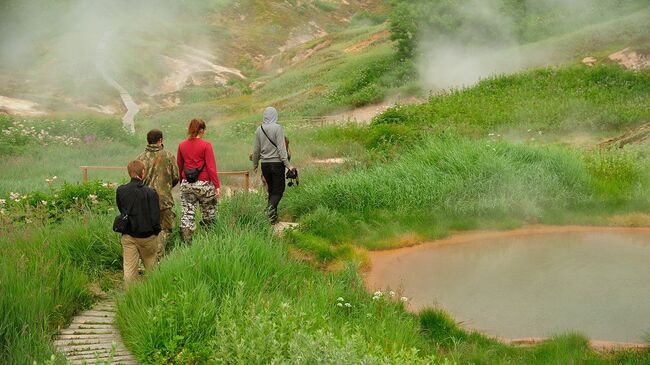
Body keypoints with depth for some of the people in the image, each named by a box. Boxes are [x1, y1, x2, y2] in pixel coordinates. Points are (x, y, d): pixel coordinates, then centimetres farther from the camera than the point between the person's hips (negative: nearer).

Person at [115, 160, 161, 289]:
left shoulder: (120, 191, -5)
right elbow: (155, 216, -13)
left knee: (129, 267, 5)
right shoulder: (150, 192, -15)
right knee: (150, 265, 16)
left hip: (128, 236, 2)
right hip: (147, 236, -2)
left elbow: (121, 210, 9)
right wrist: (156, 231, 3)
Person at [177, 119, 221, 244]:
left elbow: (179, 166, 12)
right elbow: (211, 167, -12)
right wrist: (217, 185, -8)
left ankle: (186, 242, -2)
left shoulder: (182, 145, 4)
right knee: (209, 212, 15)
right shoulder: (206, 145, -10)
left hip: (186, 184, 4)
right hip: (203, 184, -4)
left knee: (187, 214, 5)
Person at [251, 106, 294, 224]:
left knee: (271, 189, 15)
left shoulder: (259, 129, 5)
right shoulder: (277, 128, -10)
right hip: (277, 163, -5)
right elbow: (281, 148, -14)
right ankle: (271, 209, -22)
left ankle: (273, 215, 15)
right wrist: (287, 164, -12)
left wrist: (255, 165, 22)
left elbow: (256, 150, 11)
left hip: (265, 164, 5)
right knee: (279, 189, 1)